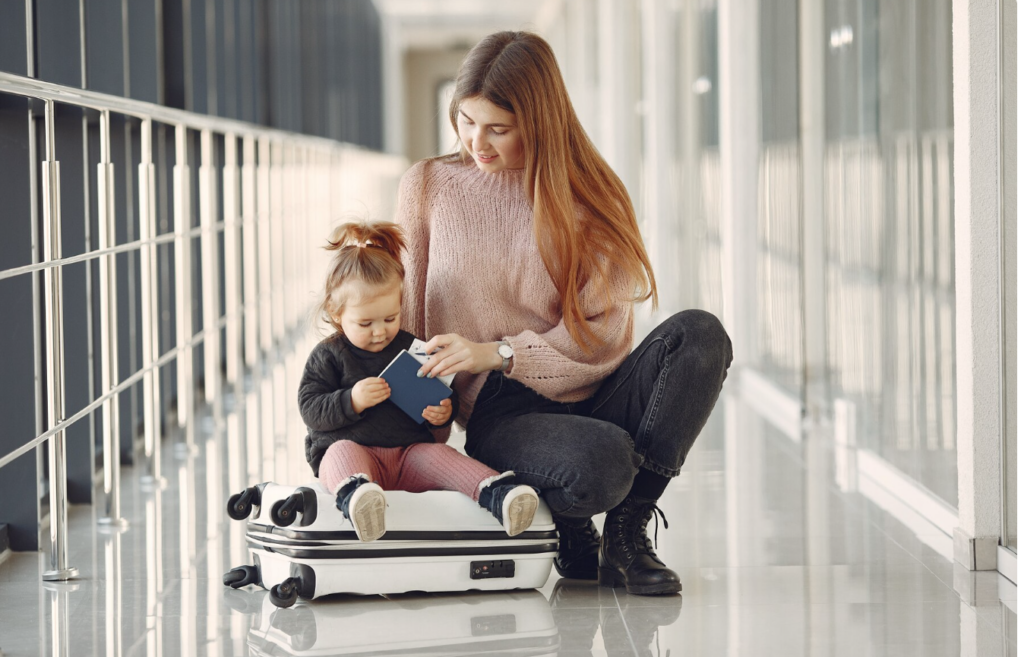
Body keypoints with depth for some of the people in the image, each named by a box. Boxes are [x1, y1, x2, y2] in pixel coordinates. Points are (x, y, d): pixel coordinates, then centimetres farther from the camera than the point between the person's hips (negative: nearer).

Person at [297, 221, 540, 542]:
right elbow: (310, 411, -2)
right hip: (353, 450, -3)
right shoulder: (327, 356, 6)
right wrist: (352, 401, -20)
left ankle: (496, 493, -45)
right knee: (344, 452, -36)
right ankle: (355, 495, -68)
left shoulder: (413, 349, 16)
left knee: (438, 455, -26)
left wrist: (445, 412, -2)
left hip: (409, 454, 3)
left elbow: (442, 393, 24)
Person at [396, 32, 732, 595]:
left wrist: (499, 353, -15)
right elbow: (405, 316, 9)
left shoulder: (587, 193, 6)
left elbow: (603, 331, -3)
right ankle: (567, 530, 1)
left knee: (699, 334, -27)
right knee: (598, 463, -37)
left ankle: (627, 528, -17)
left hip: (589, 399, 3)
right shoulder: (426, 187, 6)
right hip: (498, 416, -3)